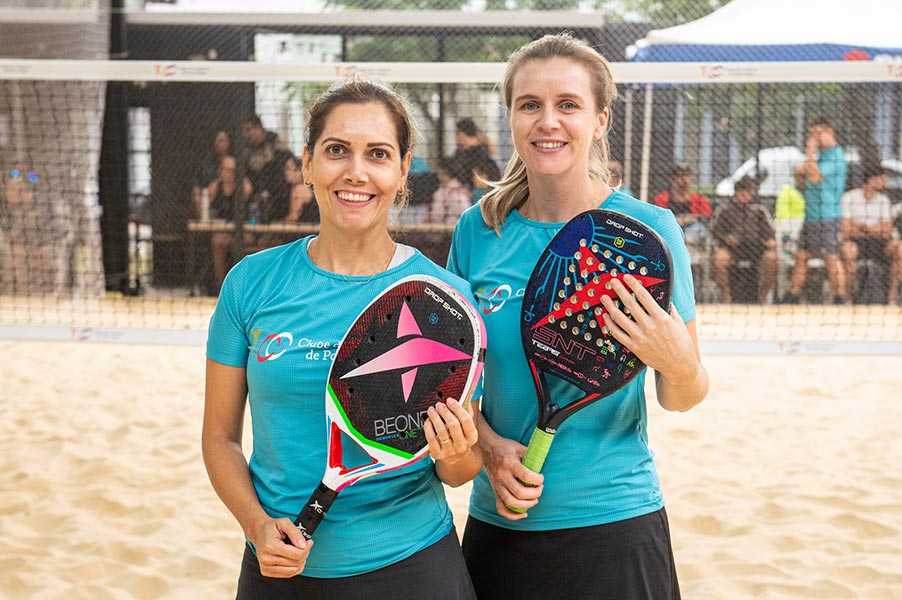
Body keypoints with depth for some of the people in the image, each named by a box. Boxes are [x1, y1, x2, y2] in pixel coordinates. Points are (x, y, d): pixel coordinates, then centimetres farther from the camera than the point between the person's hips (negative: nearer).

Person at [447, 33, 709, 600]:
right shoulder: (476, 230, -1)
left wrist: (677, 364, -28)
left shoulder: (648, 228, -9)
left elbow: (682, 400, -5)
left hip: (612, 523, -3)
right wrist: (491, 445, -10)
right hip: (497, 521, 3)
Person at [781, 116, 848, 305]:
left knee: (831, 258, -7)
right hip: (811, 216, 9)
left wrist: (810, 153, -12)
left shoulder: (835, 156, -11)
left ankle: (840, 300, -1)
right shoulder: (822, 155, 18)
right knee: (801, 256, 10)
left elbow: (815, 177, -21)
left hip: (827, 217, -9)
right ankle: (791, 298, 15)